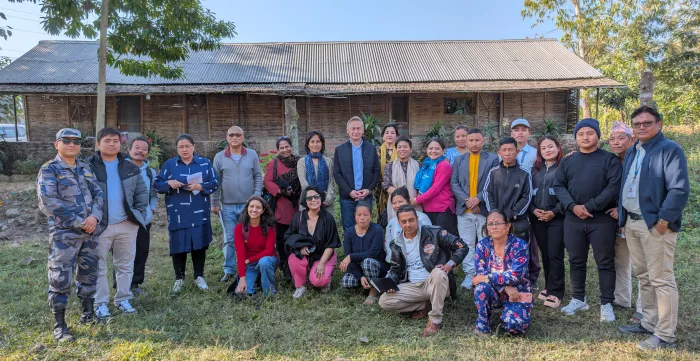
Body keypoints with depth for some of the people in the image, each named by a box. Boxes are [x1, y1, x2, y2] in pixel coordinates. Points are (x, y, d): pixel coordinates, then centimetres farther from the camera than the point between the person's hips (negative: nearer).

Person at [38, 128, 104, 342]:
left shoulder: (85, 168, 12)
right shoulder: (49, 170, -6)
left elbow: (98, 193, 8)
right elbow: (48, 203, -15)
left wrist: (94, 216, -11)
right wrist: (79, 222, -16)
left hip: (90, 232, 6)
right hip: (64, 234, -5)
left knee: (88, 274, 15)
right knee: (60, 279, -1)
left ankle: (88, 312, 30)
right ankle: (59, 325, 10)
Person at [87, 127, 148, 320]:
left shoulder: (131, 168, 7)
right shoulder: (88, 166, -4)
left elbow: (142, 192, 12)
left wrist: (138, 213, 2)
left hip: (127, 224, 3)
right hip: (99, 225, -3)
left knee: (125, 264, 11)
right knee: (99, 267, 6)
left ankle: (123, 299, 24)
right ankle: (101, 303, 16)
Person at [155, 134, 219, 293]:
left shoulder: (205, 163, 5)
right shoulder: (169, 164, 5)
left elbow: (214, 184, 0)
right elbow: (157, 185, 5)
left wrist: (200, 186, -17)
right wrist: (169, 183, -15)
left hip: (199, 213, 0)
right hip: (177, 214, 0)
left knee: (199, 244, 5)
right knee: (178, 245, 3)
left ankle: (199, 277, 19)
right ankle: (179, 278, 19)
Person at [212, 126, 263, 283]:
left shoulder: (252, 155, 1)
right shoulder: (219, 157, 1)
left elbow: (258, 177, 4)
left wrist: (257, 197, -4)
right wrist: (214, 203, 1)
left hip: (248, 205, 0)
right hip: (227, 206, 0)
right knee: (229, 240, 7)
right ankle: (229, 270, 18)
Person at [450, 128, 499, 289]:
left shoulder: (493, 159, 3)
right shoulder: (459, 160, 11)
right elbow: (454, 183, 3)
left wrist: (478, 199, -15)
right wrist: (466, 201, -10)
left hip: (485, 209, -2)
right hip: (464, 210, 2)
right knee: (467, 244, 6)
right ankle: (469, 274, 14)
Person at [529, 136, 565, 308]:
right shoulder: (535, 169, 13)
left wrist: (554, 212, -14)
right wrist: (533, 210, -3)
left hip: (557, 218, -4)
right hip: (537, 218, 5)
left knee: (555, 255, -5)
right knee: (545, 255, 10)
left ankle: (555, 292, 3)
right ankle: (549, 287, 21)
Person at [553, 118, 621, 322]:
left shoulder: (609, 159, 0)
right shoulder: (567, 161, 11)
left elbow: (614, 187, -10)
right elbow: (558, 186, 4)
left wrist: (590, 206, -16)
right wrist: (573, 206, -12)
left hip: (602, 219, -3)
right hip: (573, 220, 4)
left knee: (605, 262, 3)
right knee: (576, 261, 11)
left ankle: (606, 304, 14)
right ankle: (578, 299, 25)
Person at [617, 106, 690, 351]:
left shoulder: (670, 150, -9)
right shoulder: (632, 152, 16)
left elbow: (680, 189, -18)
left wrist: (664, 220, -20)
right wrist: (622, 214, 11)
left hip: (655, 223, -8)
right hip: (631, 222, 8)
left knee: (661, 279, -2)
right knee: (643, 276, 16)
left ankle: (665, 335, 7)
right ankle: (649, 323, 29)